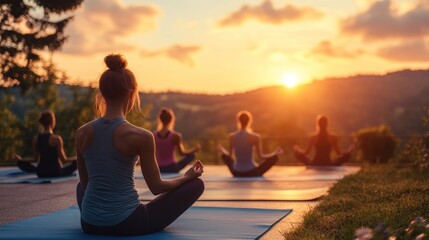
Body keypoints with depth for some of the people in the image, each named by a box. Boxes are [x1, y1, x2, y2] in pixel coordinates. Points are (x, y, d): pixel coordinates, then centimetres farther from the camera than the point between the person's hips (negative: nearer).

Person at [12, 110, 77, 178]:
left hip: (41, 173, 5)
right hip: (55, 173, -5)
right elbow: (64, 160, -12)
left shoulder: (35, 139, -2)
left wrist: (20, 159, 23)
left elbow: (36, 159, 8)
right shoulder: (56, 138, -16)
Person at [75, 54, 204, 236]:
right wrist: (188, 177, 12)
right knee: (196, 184, 10)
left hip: (90, 224, 6)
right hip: (127, 224, -6)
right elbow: (156, 187, -6)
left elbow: (85, 181, 10)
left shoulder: (82, 133, -2)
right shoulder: (141, 136, -16)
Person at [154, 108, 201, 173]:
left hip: (158, 169, 4)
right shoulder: (175, 136, -16)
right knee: (191, 155, 10)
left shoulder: (154, 135, -6)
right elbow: (181, 153, -3)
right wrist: (194, 149, 13)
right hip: (171, 168, -4)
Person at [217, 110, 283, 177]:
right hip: (251, 172, -3)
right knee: (275, 157, 11)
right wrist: (275, 153, 9)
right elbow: (261, 156, -6)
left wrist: (222, 150, 26)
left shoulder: (232, 136, -8)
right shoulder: (255, 137, -16)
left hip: (236, 172, 3)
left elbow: (229, 155, 5)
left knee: (224, 156, 31)